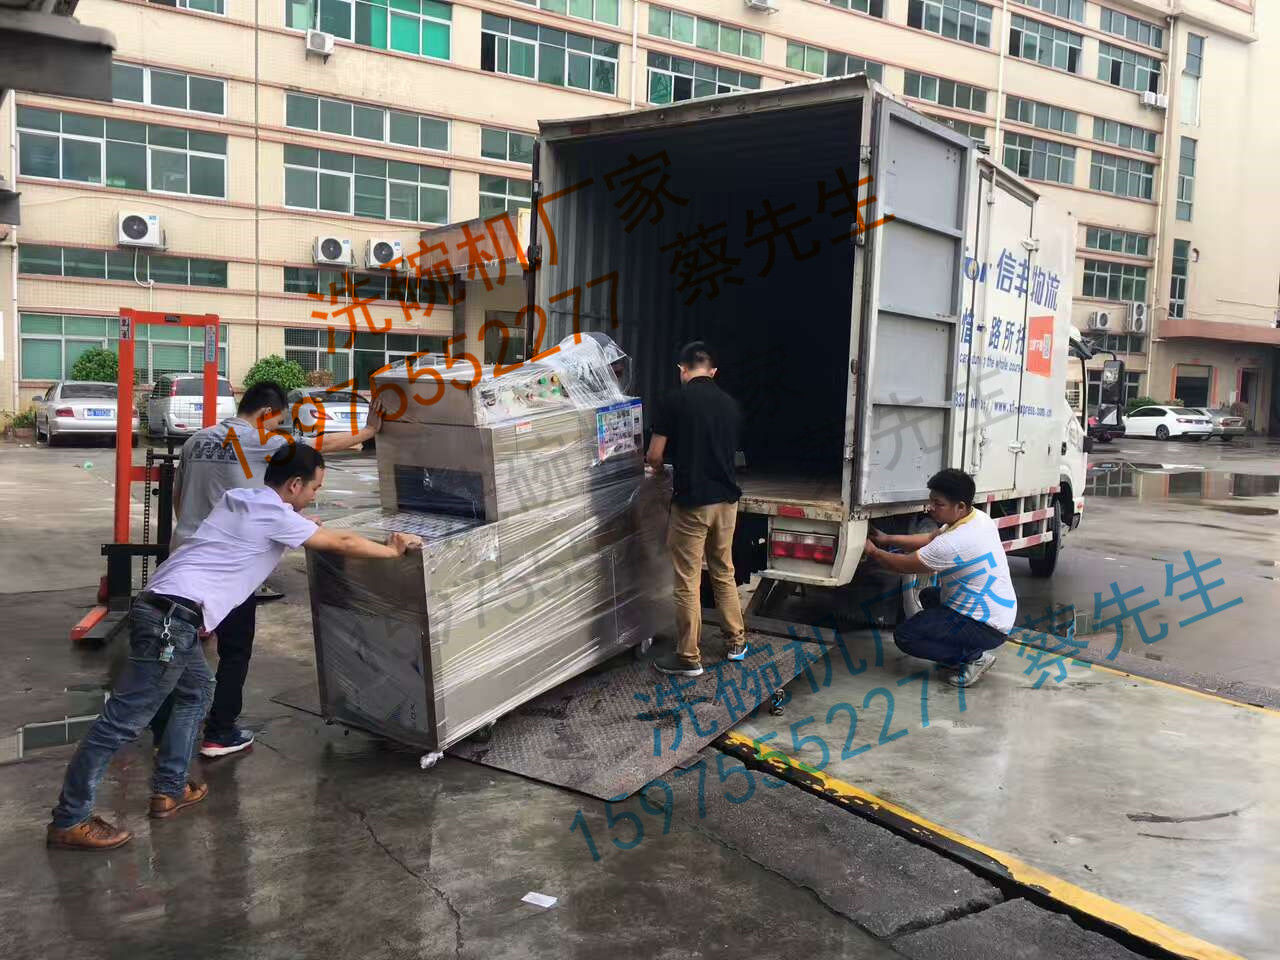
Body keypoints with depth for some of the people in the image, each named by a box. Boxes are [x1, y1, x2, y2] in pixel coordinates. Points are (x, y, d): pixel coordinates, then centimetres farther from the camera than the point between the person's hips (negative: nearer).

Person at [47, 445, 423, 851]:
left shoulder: (242, 499, 17)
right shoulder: (276, 517, -6)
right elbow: (342, 543, 2)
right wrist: (394, 550, 14)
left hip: (164, 608, 10)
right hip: (173, 618, -10)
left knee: (196, 691, 23)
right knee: (124, 719, -5)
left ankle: (169, 790, 26)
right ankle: (69, 821, 2)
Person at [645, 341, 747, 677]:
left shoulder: (675, 401, -9)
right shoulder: (730, 404, 6)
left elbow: (654, 455, -7)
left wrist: (659, 468, 15)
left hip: (691, 502, -5)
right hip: (726, 500, 6)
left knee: (688, 581, 3)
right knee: (724, 573, 20)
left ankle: (689, 658, 10)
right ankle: (736, 642, 30)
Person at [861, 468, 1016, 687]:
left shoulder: (954, 542, -28)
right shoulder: (978, 517, 0)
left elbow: (904, 565, -15)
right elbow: (931, 539, 13)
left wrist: (873, 551, 1)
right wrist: (887, 539, 9)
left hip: (988, 627, -10)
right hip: (1001, 613, 10)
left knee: (904, 636, -9)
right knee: (928, 595, 28)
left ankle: (973, 657, -5)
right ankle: (970, 649, 16)